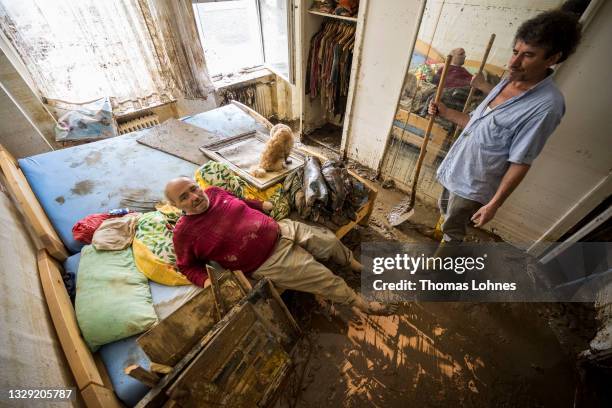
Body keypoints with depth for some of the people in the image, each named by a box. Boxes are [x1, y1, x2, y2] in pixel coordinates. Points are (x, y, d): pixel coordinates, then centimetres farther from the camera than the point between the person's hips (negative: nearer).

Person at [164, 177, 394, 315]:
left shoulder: (214, 191, 4)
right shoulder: (185, 233, -8)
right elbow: (187, 266, 2)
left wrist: (263, 205, 14)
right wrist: (207, 281, -15)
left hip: (283, 230, 6)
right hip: (269, 263, -5)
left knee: (330, 241, 10)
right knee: (325, 279, -5)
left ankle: (356, 266, 41)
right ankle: (363, 304, 22)